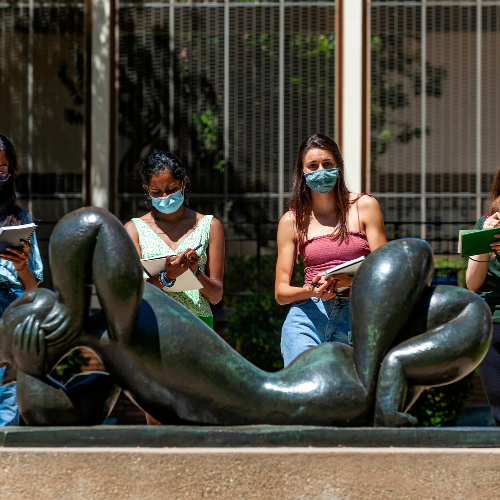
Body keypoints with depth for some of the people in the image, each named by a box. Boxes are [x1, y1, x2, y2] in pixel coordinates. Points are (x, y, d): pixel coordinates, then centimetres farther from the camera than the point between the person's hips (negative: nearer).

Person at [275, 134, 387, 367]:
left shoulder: (365, 206, 9)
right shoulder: (291, 221, 12)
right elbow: (281, 292, 10)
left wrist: (347, 280, -15)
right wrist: (312, 291, -12)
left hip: (357, 318, 0)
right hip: (307, 316, 0)